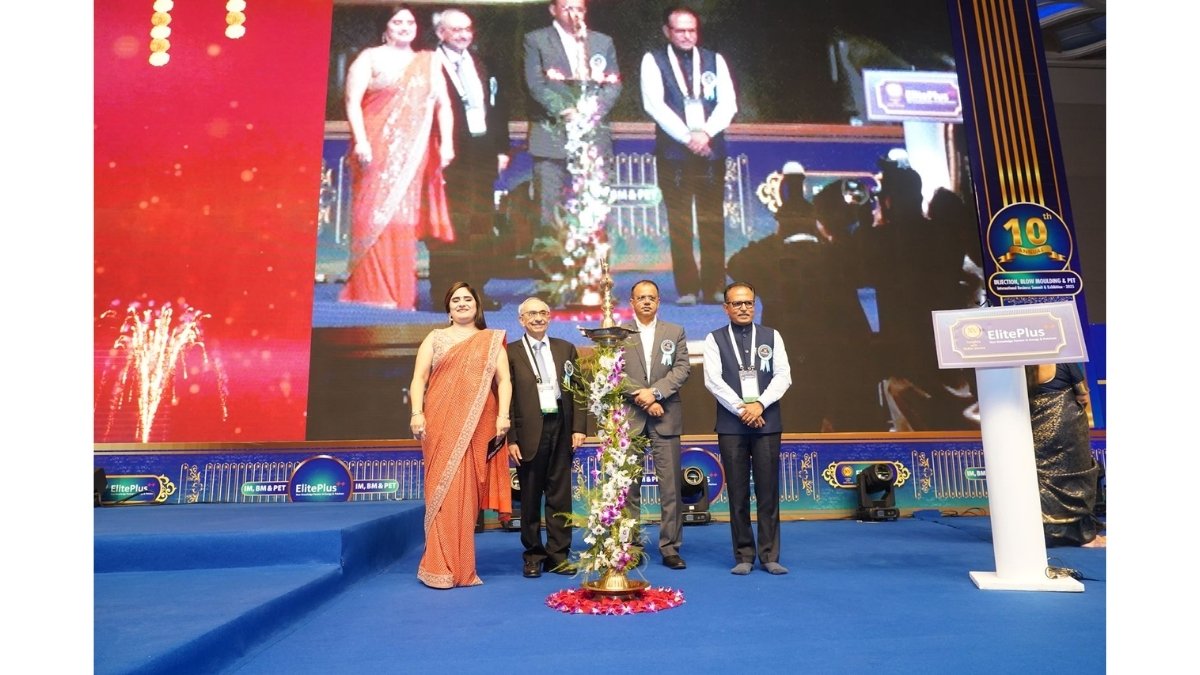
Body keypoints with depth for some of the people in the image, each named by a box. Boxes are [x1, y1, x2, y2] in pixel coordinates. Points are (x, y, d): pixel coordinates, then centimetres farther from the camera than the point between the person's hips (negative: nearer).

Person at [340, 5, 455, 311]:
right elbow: (352, 101, -2)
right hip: (377, 151, -3)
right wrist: (361, 141, -15)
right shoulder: (370, 58, 7)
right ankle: (372, 292, -1)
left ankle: (401, 294, 7)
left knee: (404, 219, 3)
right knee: (374, 217, -6)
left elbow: (443, 104, 8)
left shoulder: (429, 63, 16)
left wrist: (446, 142, -6)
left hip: (413, 154, 3)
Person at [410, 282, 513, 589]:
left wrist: (503, 415, -10)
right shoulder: (435, 338, 13)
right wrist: (417, 413, -10)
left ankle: (460, 566, 11)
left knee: (467, 493, 2)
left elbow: (504, 380, 3)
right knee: (442, 489, -3)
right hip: (441, 424, 0)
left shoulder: (492, 341, 13)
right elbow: (419, 378, 4)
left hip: (477, 426, 0)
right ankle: (440, 566, 3)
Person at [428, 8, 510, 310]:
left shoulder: (482, 65, 17)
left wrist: (502, 149, 9)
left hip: (483, 153, 6)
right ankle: (444, 291, 2)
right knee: (449, 225, -5)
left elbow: (497, 107, 17)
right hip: (449, 154, -6)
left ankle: (476, 288, 14)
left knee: (480, 224, 7)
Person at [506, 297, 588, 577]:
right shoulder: (510, 352, 0)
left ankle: (558, 554, 18)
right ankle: (533, 555, 20)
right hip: (529, 432, -2)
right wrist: (510, 439, -8)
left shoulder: (566, 349, 10)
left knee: (560, 495, 7)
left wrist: (579, 427, 0)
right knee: (530, 497, 7)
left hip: (562, 429, 3)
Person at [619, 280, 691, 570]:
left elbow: (683, 368, 1)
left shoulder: (675, 332, 11)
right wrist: (642, 398, -10)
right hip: (629, 415, -1)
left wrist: (655, 392, -12)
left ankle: (670, 547, 7)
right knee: (629, 484, 3)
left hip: (666, 416, 1)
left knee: (671, 484, 0)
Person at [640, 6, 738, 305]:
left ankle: (714, 286, 6)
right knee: (679, 224, -2)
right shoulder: (653, 61, 6)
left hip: (711, 150, 2)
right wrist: (688, 138, -12)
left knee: (712, 222, 0)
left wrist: (705, 133, -12)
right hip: (673, 151, -2)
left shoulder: (714, 60, 14)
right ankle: (687, 288, 3)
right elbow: (654, 104, -5)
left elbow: (728, 103, 5)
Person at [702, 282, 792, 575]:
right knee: (738, 492, 3)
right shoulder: (714, 339, 5)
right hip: (731, 425, -1)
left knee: (768, 490, 3)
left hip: (767, 422, 1)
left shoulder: (771, 337, 10)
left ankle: (770, 556, 11)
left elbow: (783, 376, 2)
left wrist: (759, 404, -11)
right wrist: (741, 409, -11)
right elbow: (713, 380, -4)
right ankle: (744, 556, 12)